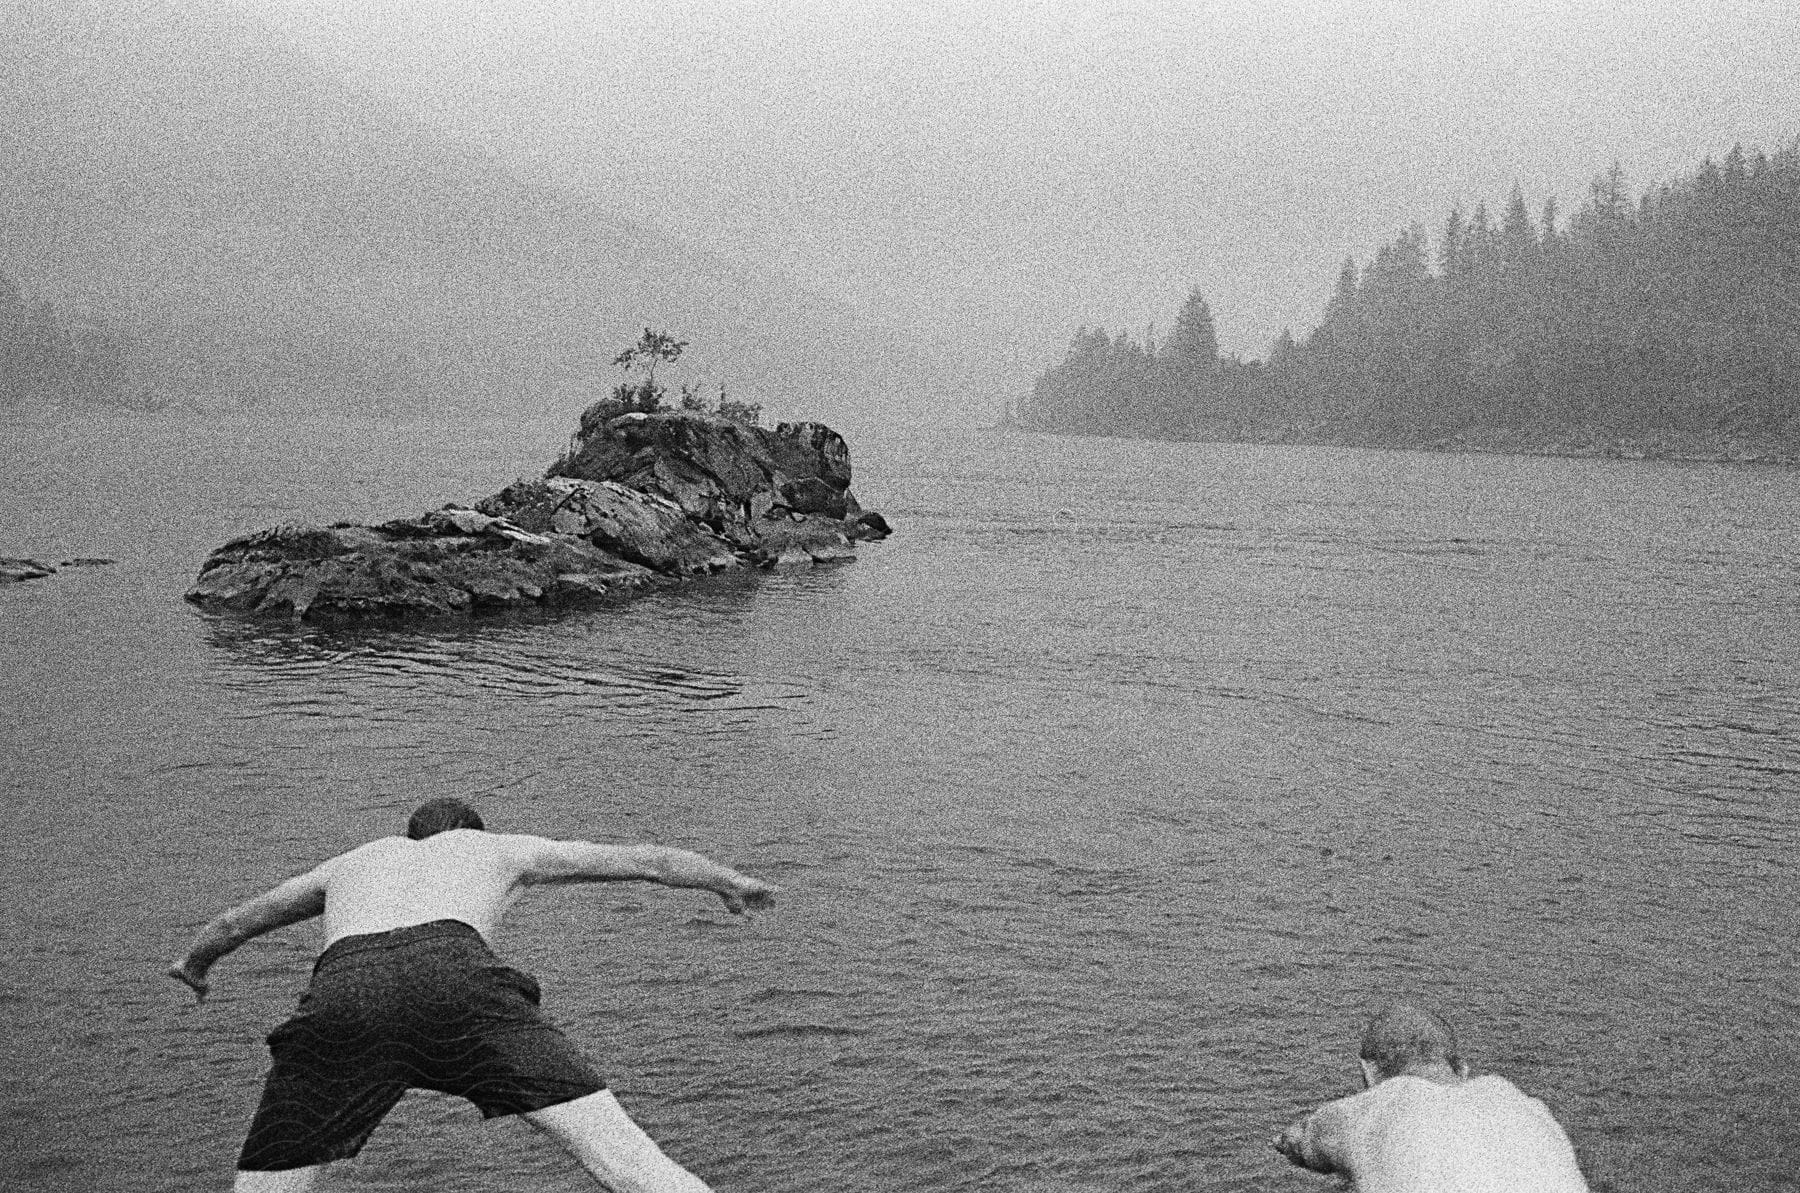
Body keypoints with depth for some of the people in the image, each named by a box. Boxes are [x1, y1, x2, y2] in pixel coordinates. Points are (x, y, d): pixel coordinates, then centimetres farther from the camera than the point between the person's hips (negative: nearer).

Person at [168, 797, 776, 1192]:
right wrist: (728, 881, 61)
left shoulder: (354, 861, 44)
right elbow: (651, 862, 44)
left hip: (341, 987, 2)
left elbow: (237, 921, 59)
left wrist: (192, 963, 80)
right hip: (454, 976, -2)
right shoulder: (497, 848, 39)